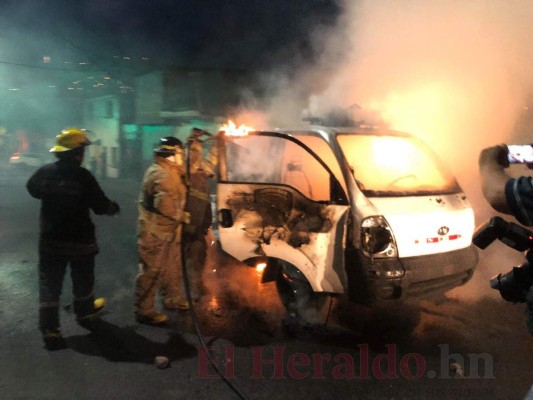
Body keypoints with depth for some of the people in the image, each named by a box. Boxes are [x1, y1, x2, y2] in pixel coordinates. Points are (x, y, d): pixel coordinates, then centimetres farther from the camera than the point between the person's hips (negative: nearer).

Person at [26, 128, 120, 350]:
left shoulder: (45, 172, -7)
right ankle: (84, 314, 38)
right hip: (80, 240, -3)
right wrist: (114, 208, 6)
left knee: (49, 285, 7)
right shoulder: (83, 176, -18)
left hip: (50, 239, 3)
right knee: (82, 281, 19)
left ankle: (50, 331, 7)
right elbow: (100, 206, -15)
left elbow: (31, 188, 15)